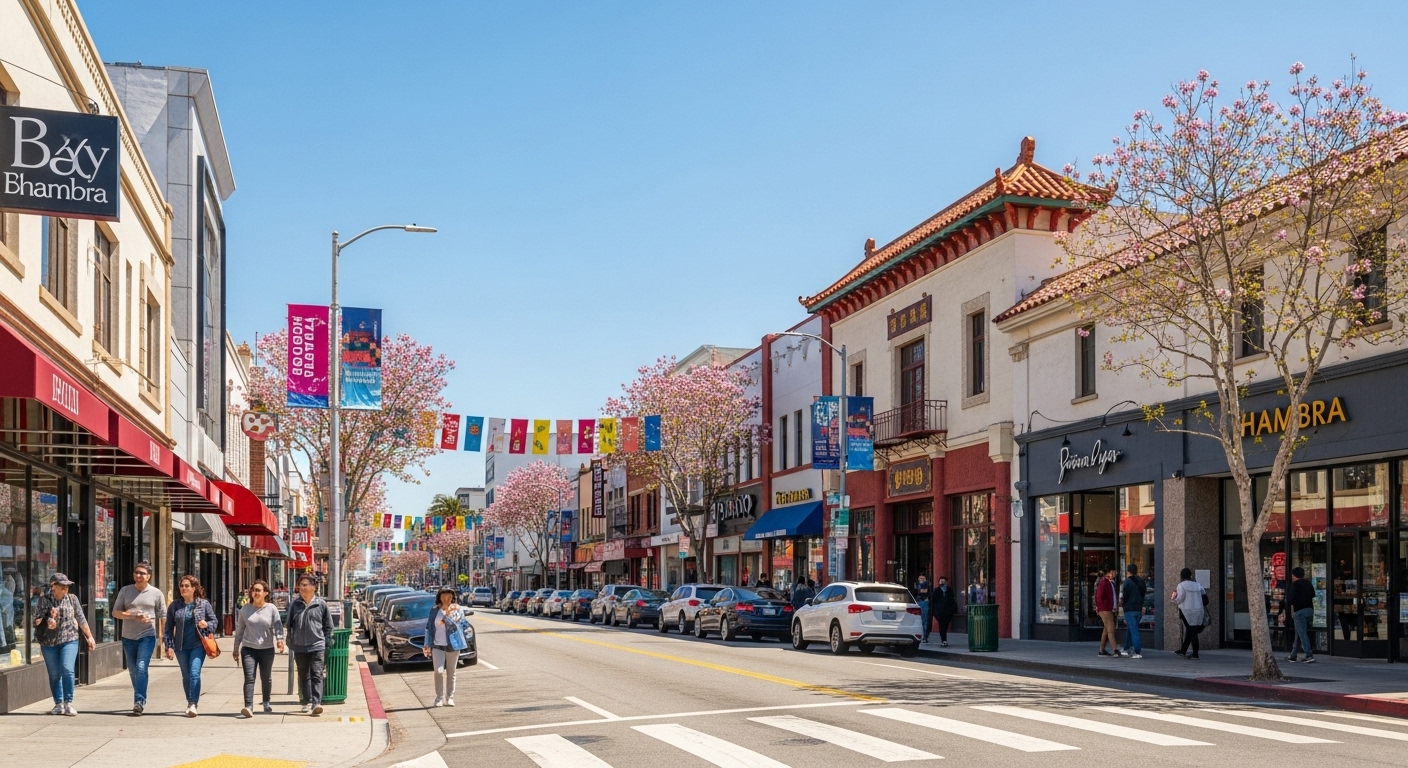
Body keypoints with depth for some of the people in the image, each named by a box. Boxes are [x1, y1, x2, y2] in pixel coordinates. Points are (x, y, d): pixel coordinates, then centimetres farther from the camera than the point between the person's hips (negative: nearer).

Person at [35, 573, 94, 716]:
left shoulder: (72, 598, 4)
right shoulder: (43, 600, 0)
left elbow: (81, 619, 8)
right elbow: (36, 621, 1)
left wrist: (89, 637, 9)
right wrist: (46, 621, -19)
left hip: (69, 640, 0)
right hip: (49, 642, 1)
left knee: (67, 670, -15)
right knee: (54, 674, 5)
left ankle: (68, 703, -9)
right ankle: (59, 704, 15)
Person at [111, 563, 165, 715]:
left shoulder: (156, 593, 2)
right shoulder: (125, 591, 5)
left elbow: (163, 617, 5)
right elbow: (115, 612, 3)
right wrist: (134, 616, -14)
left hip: (147, 636, -3)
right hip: (128, 637, 3)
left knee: (141, 668, -16)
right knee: (133, 671, 11)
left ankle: (139, 701, -18)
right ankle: (140, 700, 25)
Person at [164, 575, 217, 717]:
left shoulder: (204, 604, 0)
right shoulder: (174, 606, 4)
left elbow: (214, 621, 8)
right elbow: (169, 627, 6)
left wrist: (206, 624, -14)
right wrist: (169, 646, -1)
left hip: (198, 645, -3)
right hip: (181, 646, 3)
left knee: (194, 674, -15)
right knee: (186, 676, 11)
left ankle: (193, 705, -18)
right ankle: (190, 702, 26)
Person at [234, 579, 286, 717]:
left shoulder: (271, 609, -1)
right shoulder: (245, 609, 4)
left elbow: (278, 626, -7)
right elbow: (239, 630, 12)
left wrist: (279, 639, -26)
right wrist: (236, 648, 15)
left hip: (267, 649, 0)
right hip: (248, 649, 0)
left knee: (266, 678, 13)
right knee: (249, 678, -13)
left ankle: (266, 703, 33)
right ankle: (248, 707, -21)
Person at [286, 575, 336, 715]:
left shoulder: (321, 604, 0)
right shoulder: (294, 604, 5)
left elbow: (328, 625, 7)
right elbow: (289, 624, 11)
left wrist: (326, 641, 2)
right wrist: (291, 641, 7)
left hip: (317, 646, -3)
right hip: (300, 647, 3)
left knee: (316, 675, -11)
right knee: (303, 676, 10)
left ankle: (316, 702, -18)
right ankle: (307, 702, 19)